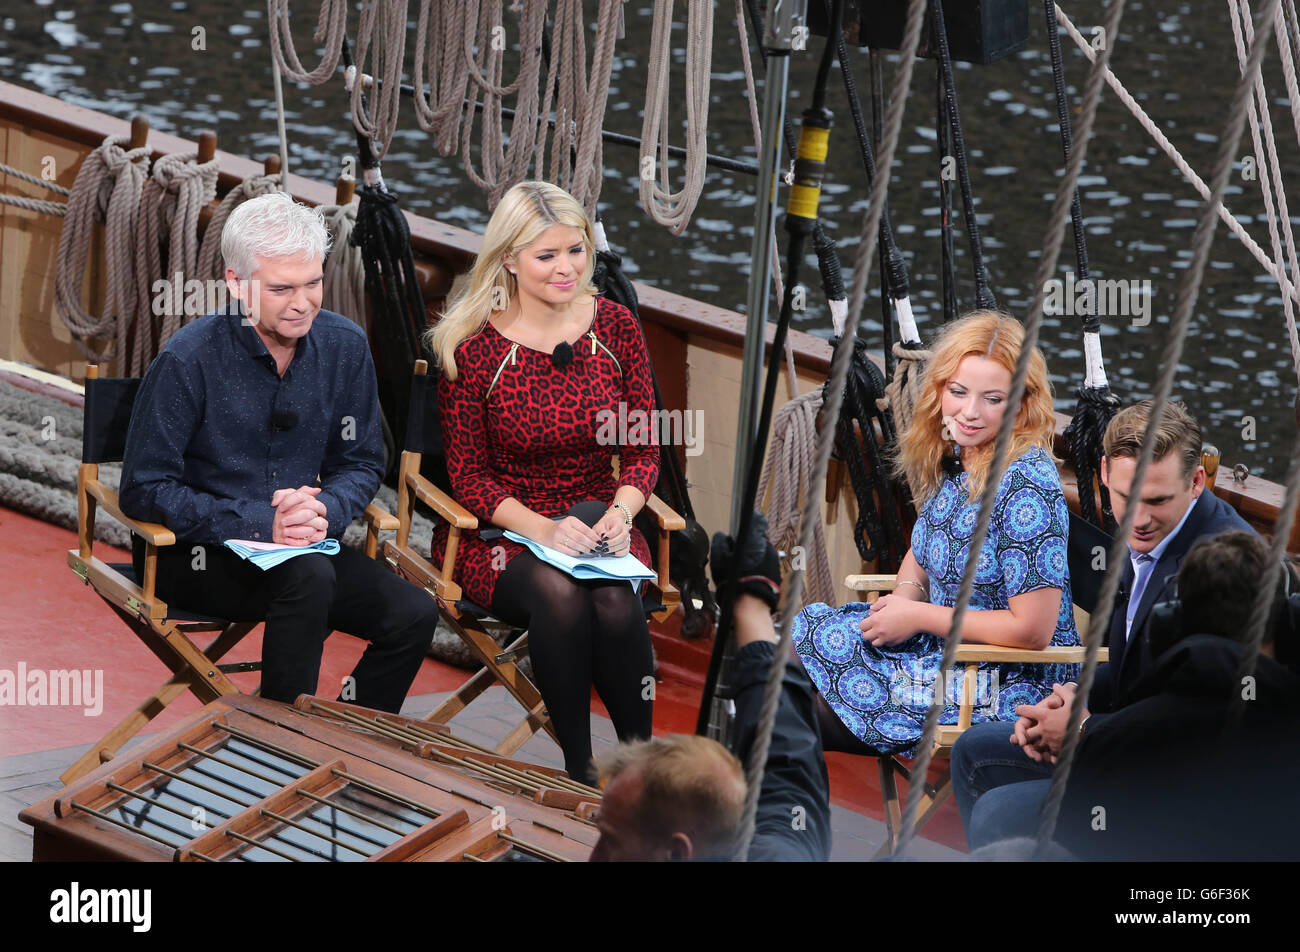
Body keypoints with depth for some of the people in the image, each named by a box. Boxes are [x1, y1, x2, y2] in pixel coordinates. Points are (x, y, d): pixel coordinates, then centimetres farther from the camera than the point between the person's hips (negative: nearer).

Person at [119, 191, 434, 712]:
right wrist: (260, 523, -23)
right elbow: (143, 492, -14)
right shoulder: (188, 361, -15)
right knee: (308, 579, -35)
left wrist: (325, 509, -16)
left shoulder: (344, 346, -1)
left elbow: (361, 464, 8)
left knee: (414, 614, -19)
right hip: (195, 553, -5)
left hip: (303, 544, 5)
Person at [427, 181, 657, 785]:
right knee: (558, 593, -34)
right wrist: (543, 529, -21)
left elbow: (643, 449, 6)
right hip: (499, 533, -2)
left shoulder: (614, 327, 2)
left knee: (613, 600, -32)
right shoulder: (472, 346, -7)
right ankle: (580, 773, -24)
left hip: (598, 522, 2)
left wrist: (620, 512, -15)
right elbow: (468, 475, -5)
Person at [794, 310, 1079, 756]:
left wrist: (919, 617, -16)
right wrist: (904, 598, -3)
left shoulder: (1026, 484, -24)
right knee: (811, 623, 5)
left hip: (1010, 688, -8)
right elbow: (923, 551, 20)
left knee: (815, 640, -8)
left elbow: (1032, 629, -25)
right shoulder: (952, 460, 2)